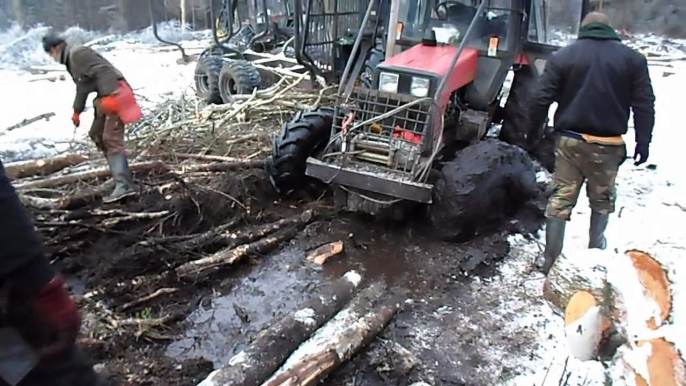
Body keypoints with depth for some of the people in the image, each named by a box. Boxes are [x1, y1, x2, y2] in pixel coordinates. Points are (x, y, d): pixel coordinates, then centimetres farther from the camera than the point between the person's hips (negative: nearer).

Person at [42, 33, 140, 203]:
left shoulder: (78, 54, -10)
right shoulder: (71, 61, 24)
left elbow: (103, 71, -23)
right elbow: (82, 87, 32)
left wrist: (109, 95, -34)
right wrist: (77, 111, 38)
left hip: (114, 95, -11)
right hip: (105, 97, 11)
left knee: (111, 138, -18)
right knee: (96, 134, 17)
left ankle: (124, 185, -23)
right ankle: (120, 171, 18)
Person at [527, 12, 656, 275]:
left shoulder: (562, 56, 2)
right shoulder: (632, 59, 4)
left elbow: (540, 98, -4)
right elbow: (644, 105, 1)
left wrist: (534, 132, 6)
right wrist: (643, 142, 8)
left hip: (570, 140, 0)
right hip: (608, 145, 0)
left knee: (560, 200, 5)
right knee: (602, 201, 18)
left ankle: (550, 263, 8)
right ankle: (595, 252, 31)